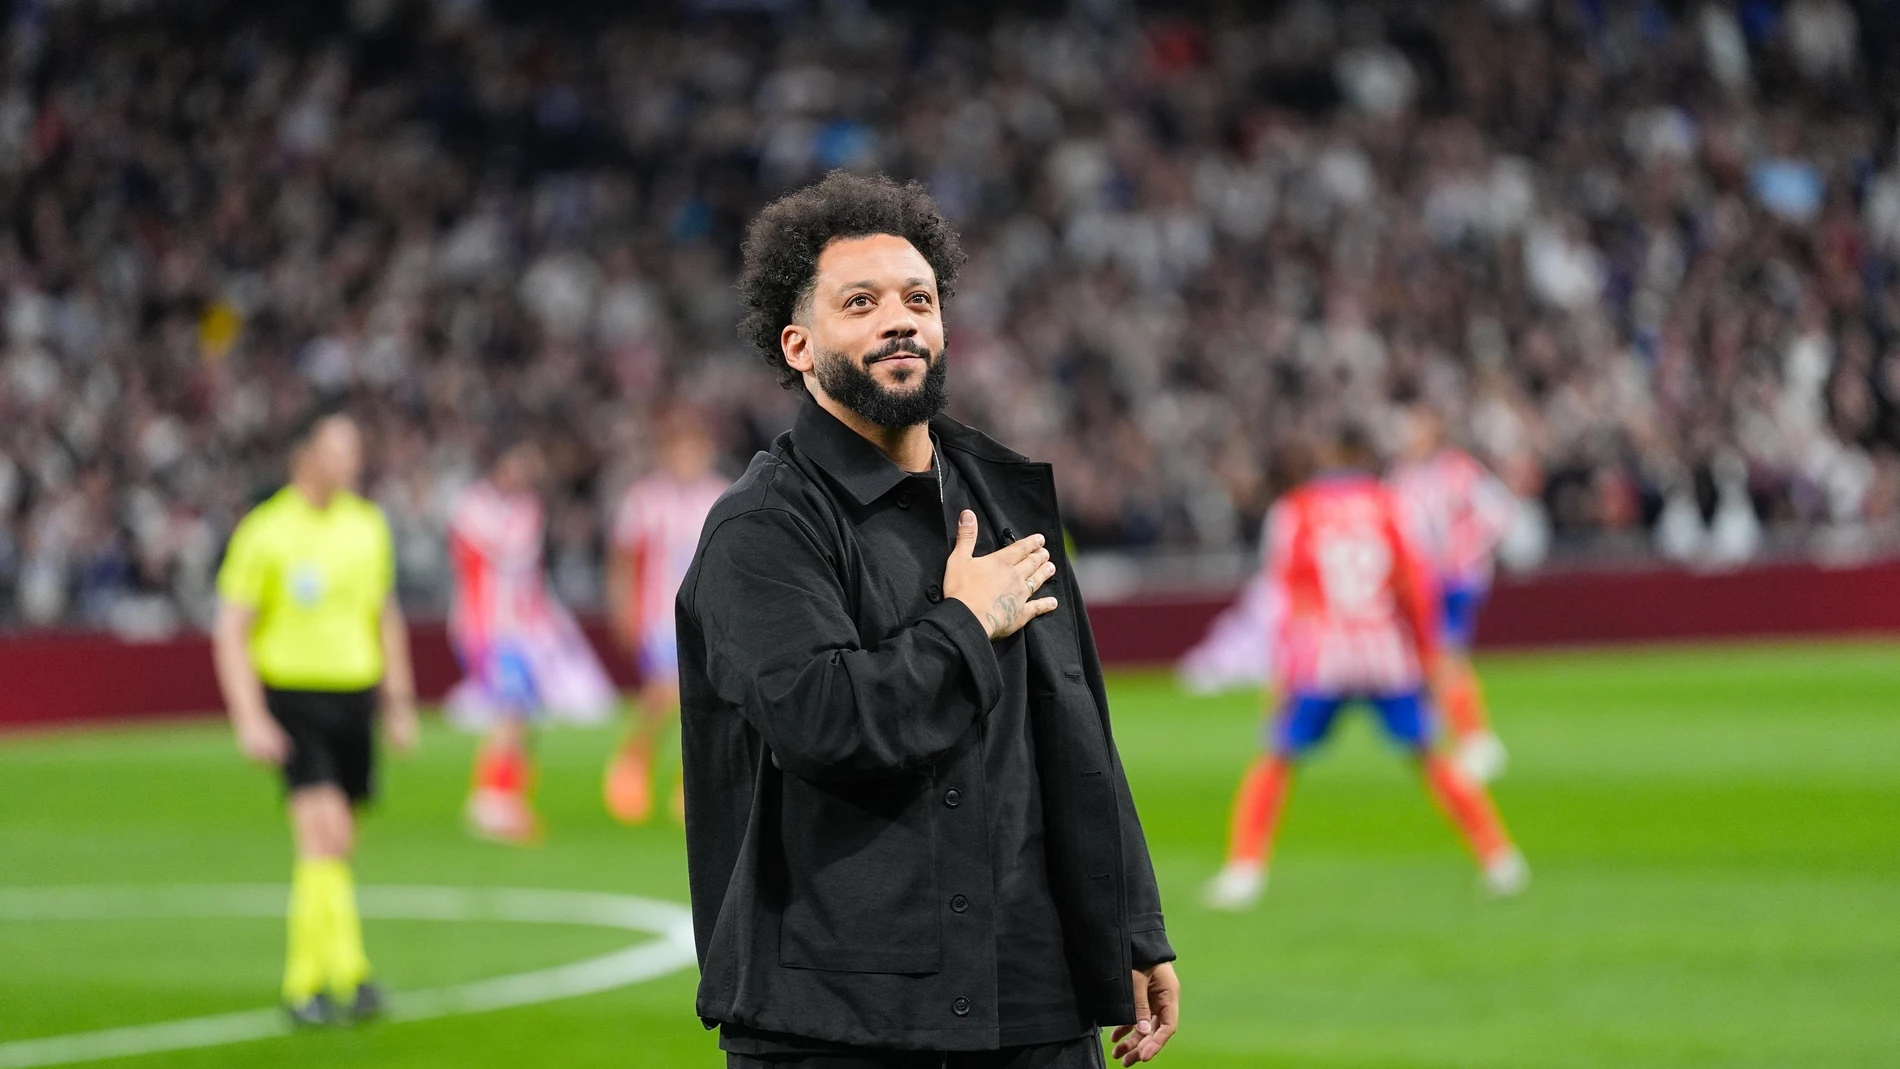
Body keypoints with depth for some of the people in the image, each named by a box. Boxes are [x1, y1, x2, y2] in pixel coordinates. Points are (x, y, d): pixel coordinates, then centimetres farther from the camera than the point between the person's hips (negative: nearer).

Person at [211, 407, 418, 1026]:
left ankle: (304, 980, 21)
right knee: (324, 833, -18)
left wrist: (399, 702, 15)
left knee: (335, 845, 9)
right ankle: (347, 972, -20)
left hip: (356, 696, 5)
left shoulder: (368, 525, 10)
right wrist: (249, 719, -15)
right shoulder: (265, 532, -6)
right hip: (293, 696, -5)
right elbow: (231, 632, -7)